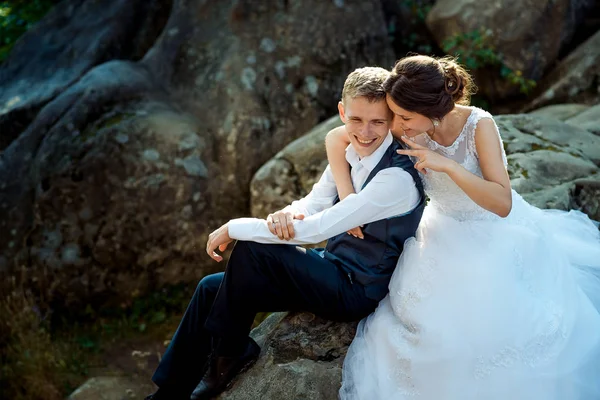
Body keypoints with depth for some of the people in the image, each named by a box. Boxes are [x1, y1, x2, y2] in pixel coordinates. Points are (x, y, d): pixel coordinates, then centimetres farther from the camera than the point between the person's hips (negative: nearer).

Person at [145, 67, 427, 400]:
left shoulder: (398, 177, -25)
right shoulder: (349, 153, 0)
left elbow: (319, 227, -28)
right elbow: (310, 206, 2)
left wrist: (235, 228, -20)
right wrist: (285, 215, -25)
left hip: (357, 291, -8)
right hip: (332, 269, 8)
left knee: (251, 248, -23)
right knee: (211, 288, 2)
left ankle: (229, 353, 0)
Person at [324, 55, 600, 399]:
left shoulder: (479, 124, -27)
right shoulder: (407, 127, -18)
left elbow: (502, 204, -31)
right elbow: (335, 138, -12)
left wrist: (447, 164, -39)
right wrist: (348, 198, -20)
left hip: (496, 232, -2)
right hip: (445, 235, 3)